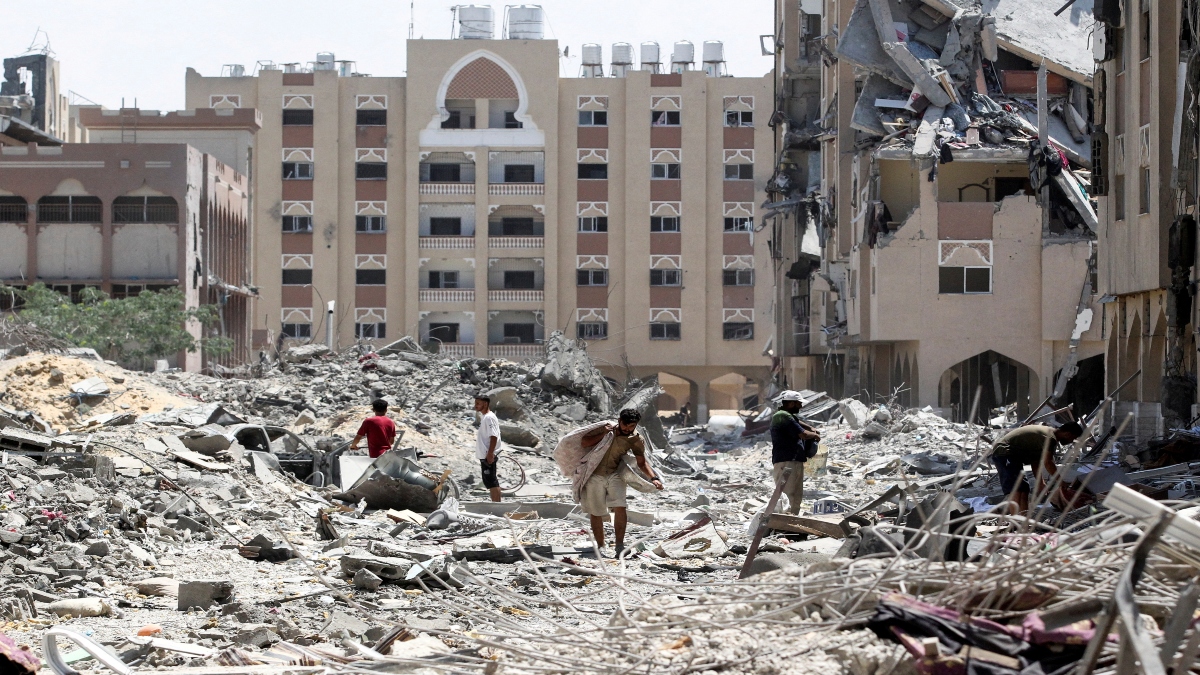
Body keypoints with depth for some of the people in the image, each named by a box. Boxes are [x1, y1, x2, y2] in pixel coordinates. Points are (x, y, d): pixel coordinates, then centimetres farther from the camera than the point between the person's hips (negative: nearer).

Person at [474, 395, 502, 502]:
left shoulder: (489, 418, -15)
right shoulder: (484, 417, 15)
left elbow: (494, 436, -22)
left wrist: (490, 454, -25)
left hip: (488, 456, -10)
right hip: (484, 455, 10)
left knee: (491, 481, -8)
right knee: (488, 481, 13)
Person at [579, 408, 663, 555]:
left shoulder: (636, 440, -4)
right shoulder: (605, 428, -8)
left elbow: (642, 462, 1)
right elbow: (584, 443, -6)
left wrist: (654, 478, -14)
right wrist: (603, 434, -18)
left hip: (615, 475, 0)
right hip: (594, 475, 0)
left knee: (620, 507, -21)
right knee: (596, 513, 6)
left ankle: (619, 545, -15)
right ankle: (600, 546, 21)